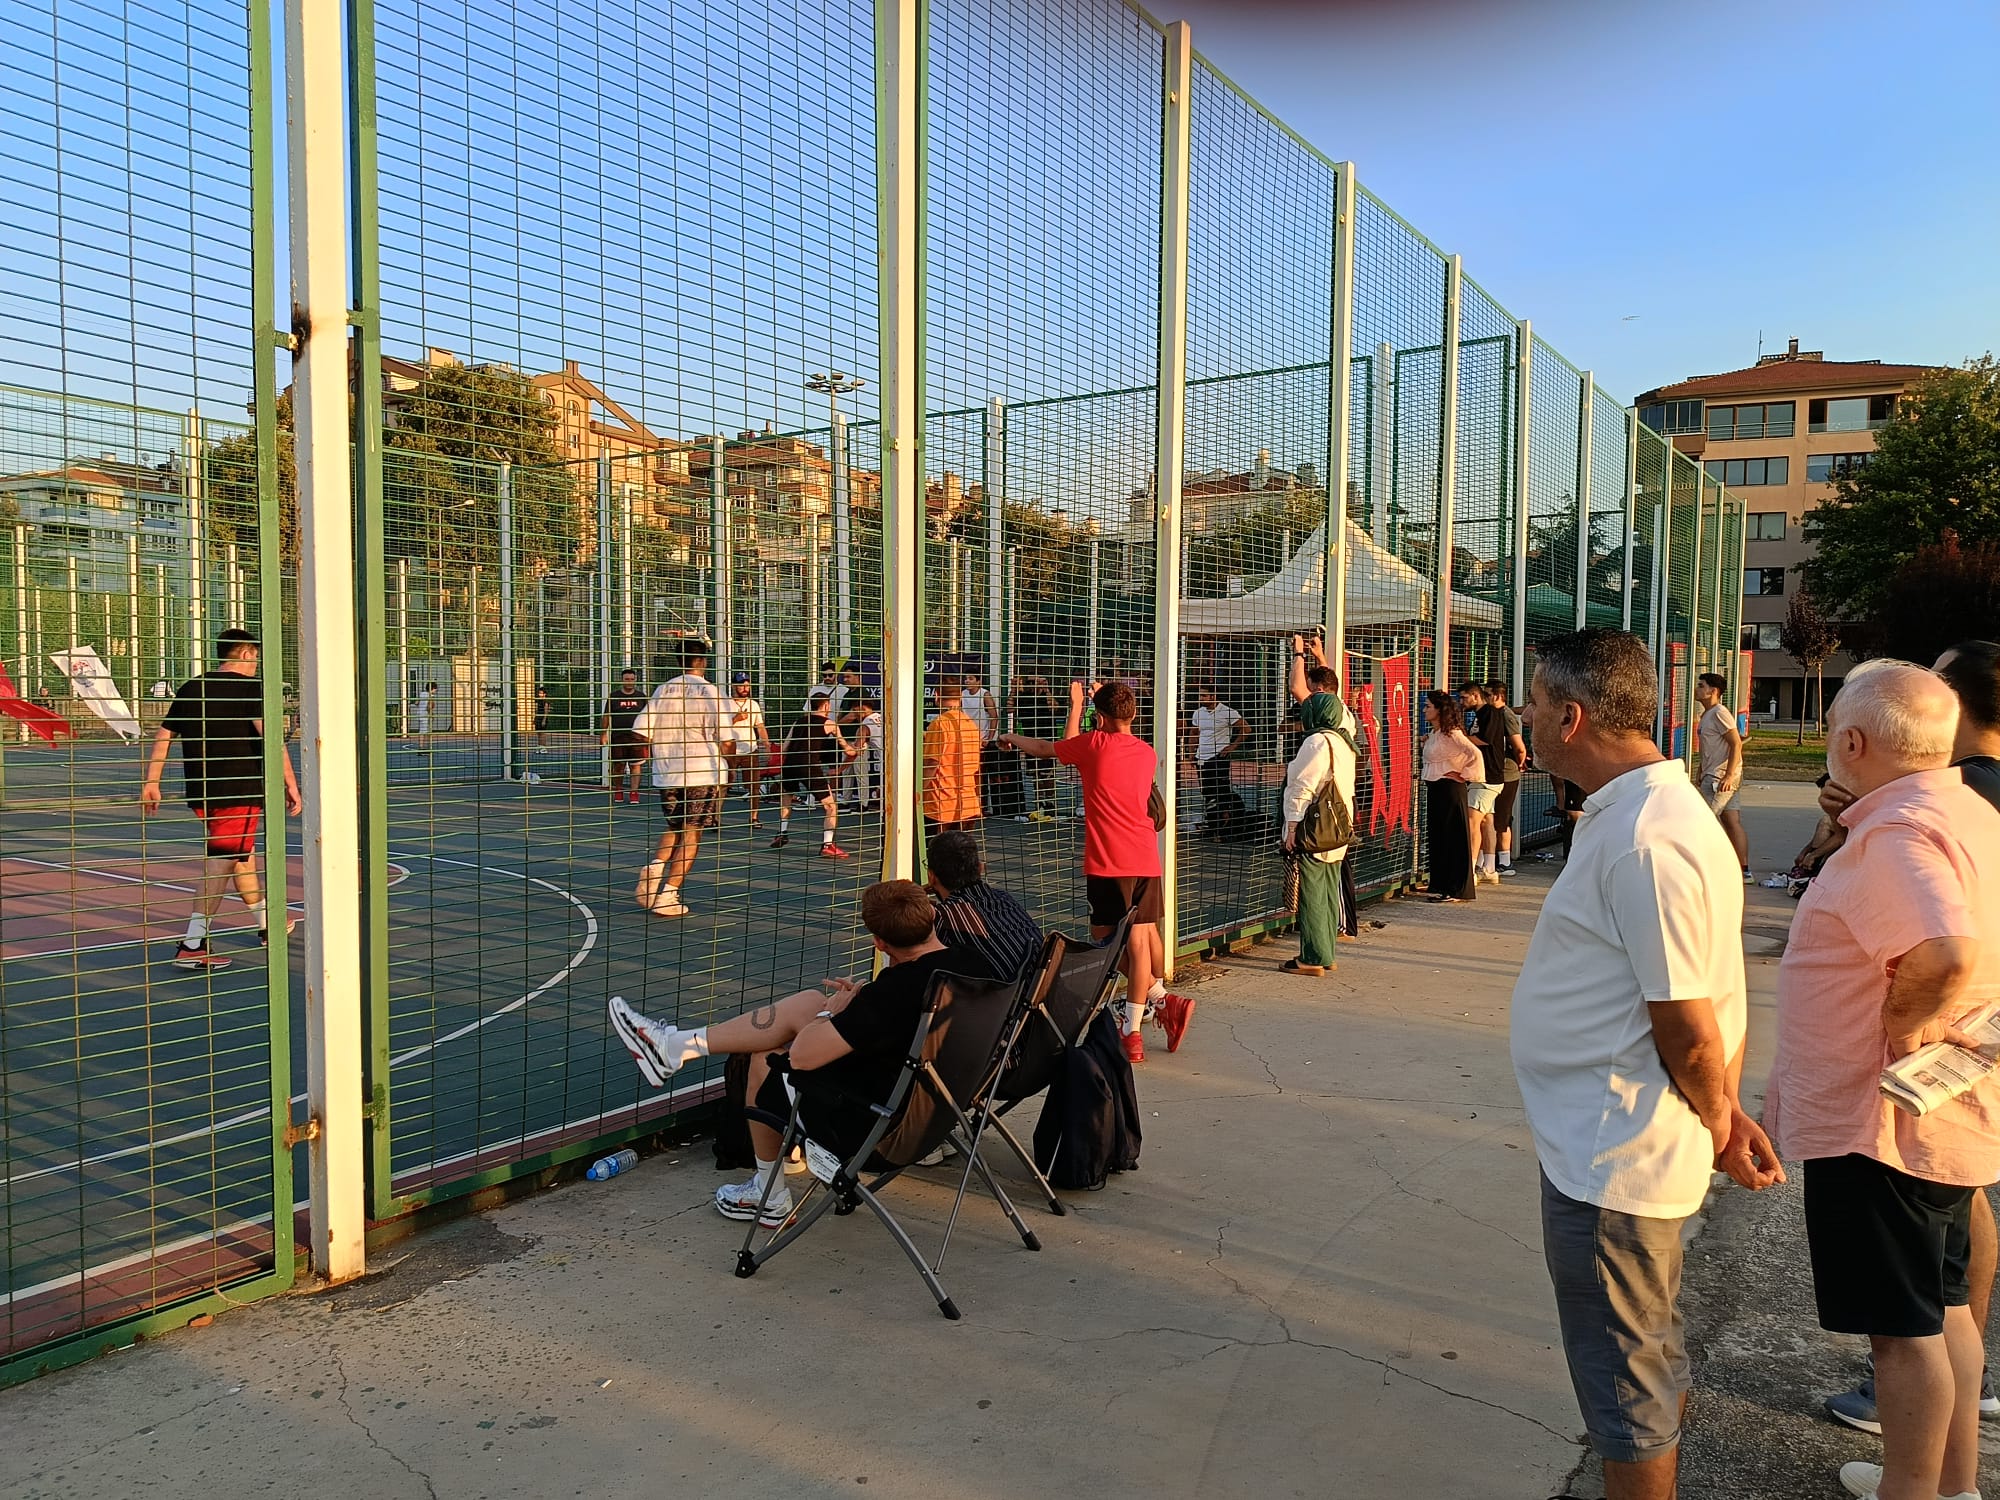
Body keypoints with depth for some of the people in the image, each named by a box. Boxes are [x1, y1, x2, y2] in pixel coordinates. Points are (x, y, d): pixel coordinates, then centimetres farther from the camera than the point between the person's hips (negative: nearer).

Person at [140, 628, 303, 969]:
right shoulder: (250, 689, -7)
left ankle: (267, 922, 37)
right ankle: (192, 945, -16)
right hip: (239, 790, -7)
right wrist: (290, 783, -19)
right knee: (222, 864, -9)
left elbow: (162, 737, 14)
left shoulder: (189, 689, 12)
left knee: (242, 854, 22)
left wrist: (150, 783, 19)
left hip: (198, 792, 7)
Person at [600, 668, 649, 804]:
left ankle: (634, 792, -1)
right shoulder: (614, 696, 6)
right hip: (618, 737, 0)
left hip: (637, 737, 0)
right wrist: (603, 734, 1)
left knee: (636, 765, -4)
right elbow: (606, 717, 7)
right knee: (618, 765, 6)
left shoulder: (641, 697, 9)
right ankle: (618, 791, 20)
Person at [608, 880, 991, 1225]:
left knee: (767, 1061, 16)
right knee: (803, 1003, 9)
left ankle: (769, 1196, 36)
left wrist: (833, 1011, -6)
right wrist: (862, 998, 5)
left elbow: (802, 1055, -26)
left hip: (874, 1127, -8)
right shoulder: (970, 961, -8)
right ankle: (676, 1045, 22)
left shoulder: (898, 991, -32)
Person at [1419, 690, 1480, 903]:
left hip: (1449, 789, -10)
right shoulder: (1434, 734, 13)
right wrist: (1426, 744, 10)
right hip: (1434, 789, 10)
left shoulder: (1451, 734, -15)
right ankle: (1440, 886, 19)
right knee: (1436, 836, 12)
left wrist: (1464, 775, -15)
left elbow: (1475, 754, -22)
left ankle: (1456, 889, 1)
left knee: (1453, 838, -4)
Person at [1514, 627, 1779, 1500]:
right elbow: (1713, 997, 12)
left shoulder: (1644, 839, -26)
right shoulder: (1648, 808, 8)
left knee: (1626, 1385, 7)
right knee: (1650, 1364, 28)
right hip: (1610, 1151, 10)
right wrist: (1724, 1113, 11)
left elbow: (1689, 1031, -23)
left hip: (1610, 1161, -10)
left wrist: (1719, 1126, -6)